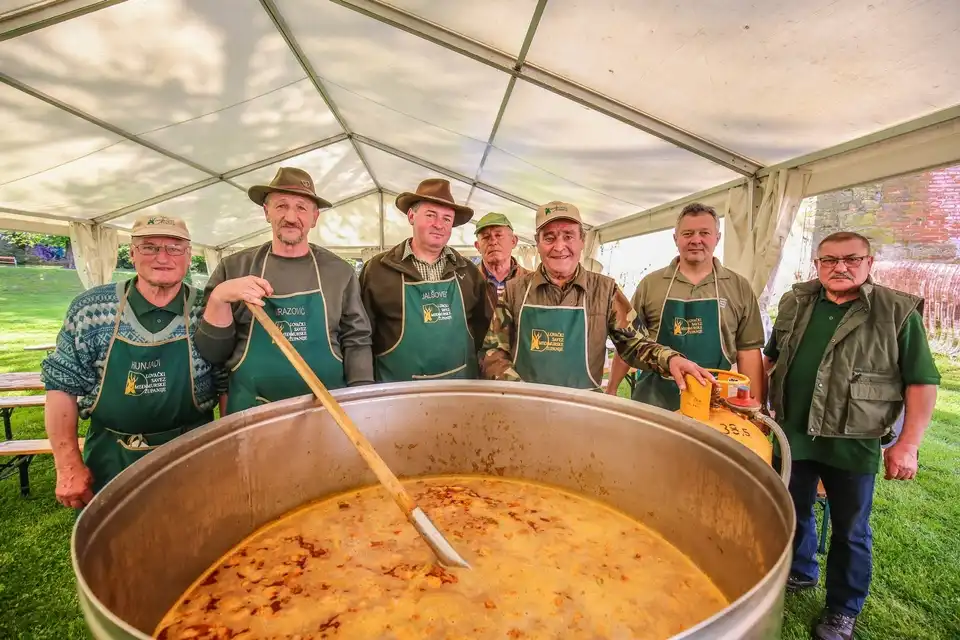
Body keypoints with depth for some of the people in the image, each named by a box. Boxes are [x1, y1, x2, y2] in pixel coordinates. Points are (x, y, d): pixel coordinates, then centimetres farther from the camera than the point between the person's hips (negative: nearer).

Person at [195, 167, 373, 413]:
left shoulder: (340, 271, -2)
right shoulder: (233, 268, -1)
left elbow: (356, 341, 0)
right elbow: (213, 354, 0)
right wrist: (218, 299, -16)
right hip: (251, 411, 0)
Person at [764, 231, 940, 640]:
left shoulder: (898, 312, -7)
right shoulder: (794, 303, 3)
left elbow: (922, 382, -7)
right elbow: (771, 357, 14)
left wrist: (908, 444, -11)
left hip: (853, 443, -3)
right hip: (792, 434, 4)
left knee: (850, 531, 13)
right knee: (792, 512, 20)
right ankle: (799, 572, 45)